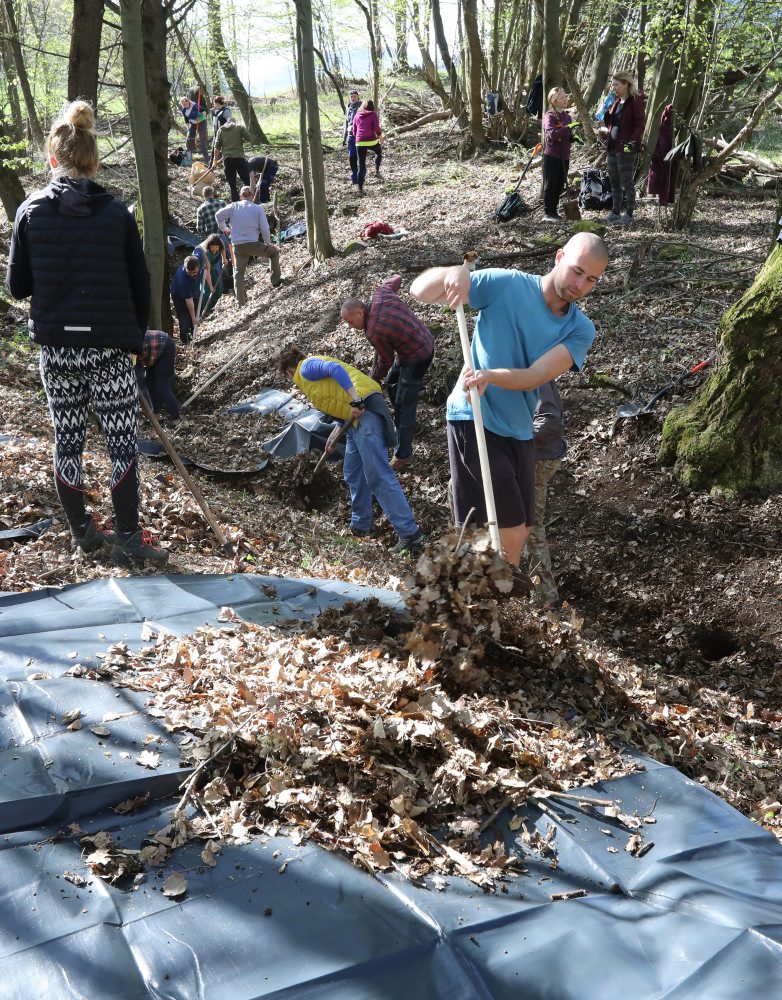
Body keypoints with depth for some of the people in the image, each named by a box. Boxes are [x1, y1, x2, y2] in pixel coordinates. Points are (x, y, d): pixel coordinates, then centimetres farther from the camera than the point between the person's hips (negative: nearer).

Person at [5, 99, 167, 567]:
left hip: (56, 347, 2)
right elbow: (140, 286, -2)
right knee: (124, 443, 5)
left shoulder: (31, 212, -3)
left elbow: (18, 286, 3)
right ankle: (129, 539, 8)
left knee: (68, 440, 14)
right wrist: (136, 338, 11)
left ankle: (82, 530, 25)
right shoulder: (117, 213, -7)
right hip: (110, 347, -2)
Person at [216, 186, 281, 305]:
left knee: (238, 273, 12)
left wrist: (223, 228, 16)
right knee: (274, 251, 21)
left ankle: (240, 301, 11)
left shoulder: (234, 206, 5)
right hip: (253, 244, -2)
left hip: (237, 246, 2)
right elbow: (265, 229, -4)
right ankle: (276, 280, 22)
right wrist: (268, 243, 11)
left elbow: (218, 215, -1)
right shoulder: (258, 208, 0)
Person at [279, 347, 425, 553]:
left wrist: (356, 402, -25)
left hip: (364, 410, -10)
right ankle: (360, 526, 30)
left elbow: (335, 369, -19)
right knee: (353, 474, 20)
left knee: (378, 476, -13)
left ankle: (410, 533, -15)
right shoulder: (314, 366, 30)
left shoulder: (306, 368, 1)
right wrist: (335, 433, 27)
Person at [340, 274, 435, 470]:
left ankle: (403, 455, -1)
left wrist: (373, 379, 5)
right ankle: (405, 423, 45)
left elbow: (386, 361, -13)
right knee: (392, 384, 26)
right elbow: (396, 279, 10)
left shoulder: (374, 332, -28)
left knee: (403, 404, -6)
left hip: (417, 357, -10)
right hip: (424, 340, 10)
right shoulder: (380, 293, -10)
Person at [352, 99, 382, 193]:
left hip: (359, 143, 3)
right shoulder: (373, 114, 1)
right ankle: (377, 171, 20)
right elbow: (377, 128, -8)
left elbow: (354, 131, 14)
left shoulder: (356, 116, 13)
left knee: (361, 166, 9)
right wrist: (380, 137, 9)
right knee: (379, 152, 33)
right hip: (371, 141, -3)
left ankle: (360, 188, 6)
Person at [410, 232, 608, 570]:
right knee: (508, 531, -12)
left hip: (519, 432, 6)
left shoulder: (580, 330, 1)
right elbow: (420, 290, -10)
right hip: (473, 419, -6)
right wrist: (452, 273, -31)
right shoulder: (505, 285, -9)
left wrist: (490, 376, -34)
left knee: (520, 532, 16)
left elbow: (535, 376, -15)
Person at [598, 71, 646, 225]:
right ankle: (615, 212, 23)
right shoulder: (617, 102, 15)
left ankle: (629, 214, 2)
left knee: (627, 183, -3)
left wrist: (633, 141, -23)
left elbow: (640, 124, -14)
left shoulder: (636, 102, -9)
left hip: (626, 150, -8)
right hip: (612, 148, 8)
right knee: (614, 183, 14)